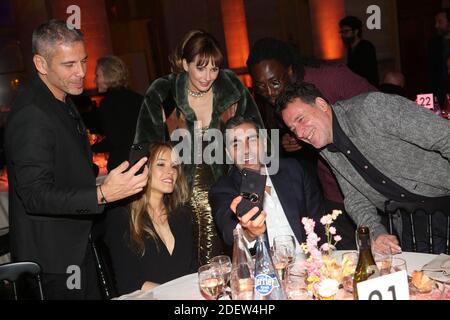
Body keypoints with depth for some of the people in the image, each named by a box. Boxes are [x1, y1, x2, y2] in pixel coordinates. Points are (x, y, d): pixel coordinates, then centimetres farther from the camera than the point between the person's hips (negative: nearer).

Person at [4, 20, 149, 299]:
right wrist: (102, 195, -38)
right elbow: (35, 196, -29)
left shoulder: (62, 101, 8)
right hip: (52, 257, -9)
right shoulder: (30, 116, -25)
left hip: (77, 244, 9)